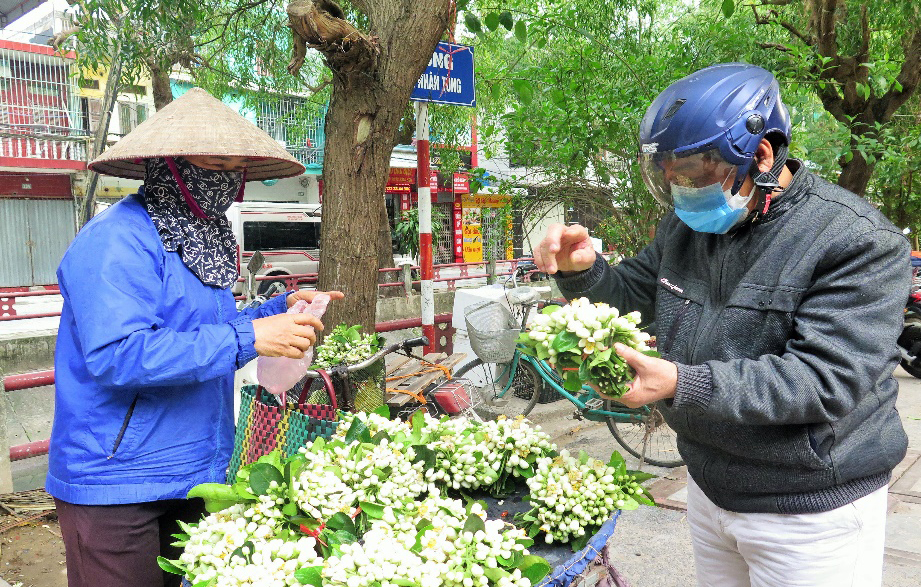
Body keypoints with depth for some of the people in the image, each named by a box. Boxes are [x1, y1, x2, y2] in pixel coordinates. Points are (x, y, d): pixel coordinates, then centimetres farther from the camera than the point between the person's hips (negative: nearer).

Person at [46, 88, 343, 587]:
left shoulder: (201, 238, 12)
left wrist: (282, 310, 6)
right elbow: (117, 355, -29)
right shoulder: (117, 241, -18)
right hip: (117, 485, -8)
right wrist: (247, 338, -28)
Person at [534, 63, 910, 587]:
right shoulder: (687, 223, 1)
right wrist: (583, 270, -12)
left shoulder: (857, 241, -20)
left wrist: (683, 384, -35)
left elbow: (827, 381, -28)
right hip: (710, 485, 6)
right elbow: (634, 293, 11)